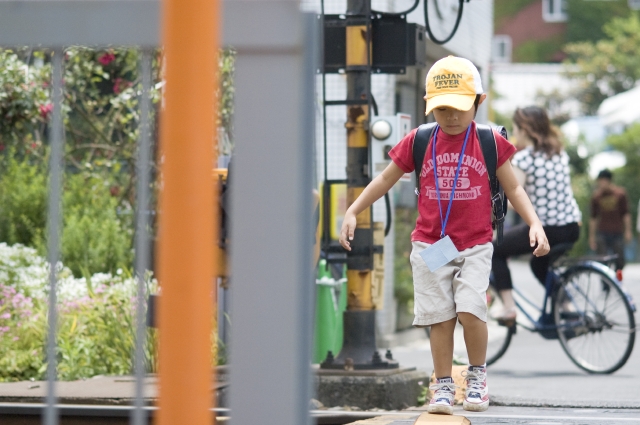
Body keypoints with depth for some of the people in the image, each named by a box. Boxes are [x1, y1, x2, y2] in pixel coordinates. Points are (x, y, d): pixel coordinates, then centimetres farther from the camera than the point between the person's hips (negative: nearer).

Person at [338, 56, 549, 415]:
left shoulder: (490, 143, 0)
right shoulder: (418, 142, 3)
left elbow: (513, 188, 6)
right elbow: (386, 179, 12)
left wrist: (535, 223, -8)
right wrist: (353, 212, 7)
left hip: (475, 245, -1)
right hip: (431, 246, 2)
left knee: (470, 310, -16)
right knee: (440, 317, 0)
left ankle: (477, 375, 7)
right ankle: (443, 386, 11)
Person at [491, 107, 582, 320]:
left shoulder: (524, 157, -11)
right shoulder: (560, 153, 10)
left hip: (545, 229, -7)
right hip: (572, 229, 7)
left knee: (495, 250, 13)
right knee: (539, 261, 34)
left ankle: (509, 308, 6)